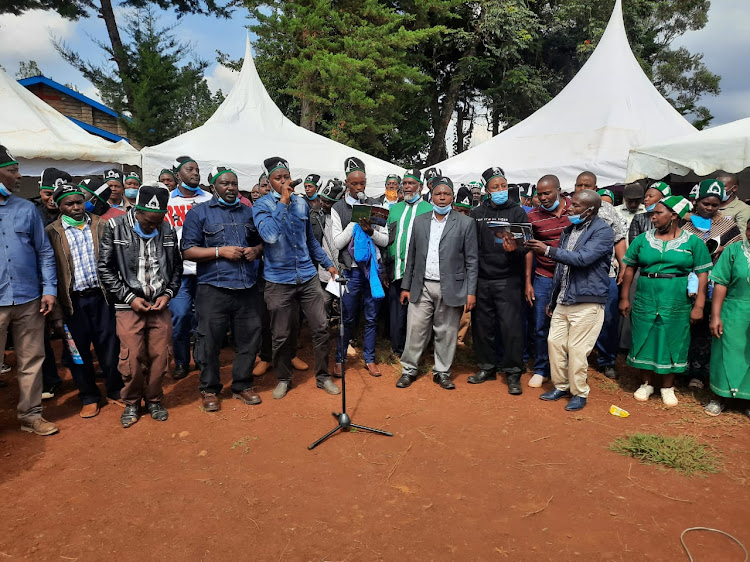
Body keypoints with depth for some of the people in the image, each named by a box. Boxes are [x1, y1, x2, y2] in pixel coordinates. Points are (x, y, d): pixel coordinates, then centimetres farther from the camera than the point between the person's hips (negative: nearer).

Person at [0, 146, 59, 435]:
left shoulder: (27, 209, 6)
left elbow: (44, 251, 8)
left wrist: (49, 289, 0)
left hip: (29, 300, 2)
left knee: (31, 361, 10)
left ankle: (31, 414, 24)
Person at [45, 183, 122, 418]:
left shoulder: (100, 225, 6)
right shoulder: (52, 233, 0)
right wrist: (57, 313, -6)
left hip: (101, 297, 1)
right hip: (73, 301, -1)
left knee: (109, 347, 7)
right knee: (79, 351, 9)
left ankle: (115, 390, 26)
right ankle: (89, 397, 25)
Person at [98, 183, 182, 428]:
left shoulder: (168, 231, 4)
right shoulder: (115, 227, -4)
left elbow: (176, 267, 13)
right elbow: (105, 268, -3)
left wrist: (168, 293, -2)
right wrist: (129, 297, -9)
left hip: (160, 305, 3)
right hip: (129, 306, -2)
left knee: (160, 356, 5)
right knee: (132, 359, -1)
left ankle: (154, 399, 25)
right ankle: (131, 403, 21)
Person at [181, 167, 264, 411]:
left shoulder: (248, 212, 17)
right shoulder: (198, 213, 3)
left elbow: (261, 243, 24)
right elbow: (188, 251, -3)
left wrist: (255, 250, 1)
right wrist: (220, 251, -14)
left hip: (247, 288, 4)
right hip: (213, 289, -4)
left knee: (249, 339, 8)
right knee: (210, 341, 2)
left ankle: (242, 386, 25)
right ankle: (210, 390, 20)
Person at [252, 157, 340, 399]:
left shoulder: (301, 203, 9)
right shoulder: (261, 205, -5)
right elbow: (270, 235, -25)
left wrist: (327, 263, 21)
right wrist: (283, 201, -20)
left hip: (308, 277, 4)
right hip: (279, 281, -3)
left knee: (321, 327, 4)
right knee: (282, 335, 6)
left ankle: (323, 376, 21)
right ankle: (283, 379, 27)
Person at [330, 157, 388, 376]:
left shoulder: (375, 205, 5)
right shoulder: (339, 208, -1)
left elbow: (385, 240, 4)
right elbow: (337, 243, -7)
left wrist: (371, 231, -15)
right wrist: (355, 221, -12)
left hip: (373, 267, 2)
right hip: (351, 269, -2)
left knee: (372, 317, 10)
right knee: (347, 319, 5)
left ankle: (369, 359, 23)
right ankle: (339, 360, 20)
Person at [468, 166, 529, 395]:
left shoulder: (517, 212, 2)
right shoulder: (476, 213, 8)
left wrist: (514, 249, -26)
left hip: (508, 280, -3)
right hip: (481, 279, 3)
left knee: (511, 326, -3)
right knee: (482, 326, 10)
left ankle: (513, 373, 10)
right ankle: (487, 367, 26)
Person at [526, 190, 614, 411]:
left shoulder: (603, 231, -9)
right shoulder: (569, 229, 14)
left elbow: (583, 258, -24)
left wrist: (548, 250, -25)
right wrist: (553, 299, 21)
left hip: (586, 301, -7)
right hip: (563, 300, 7)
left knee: (577, 349, -3)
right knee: (555, 342, 8)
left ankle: (579, 393, 15)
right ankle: (561, 386, 25)